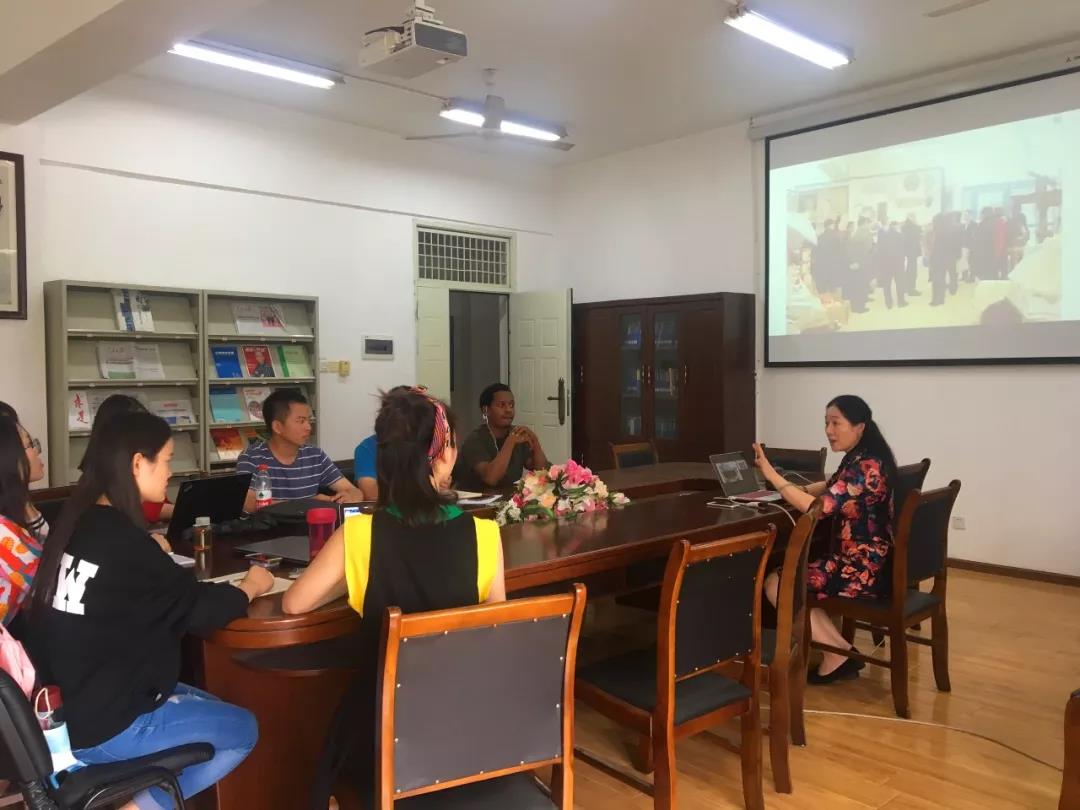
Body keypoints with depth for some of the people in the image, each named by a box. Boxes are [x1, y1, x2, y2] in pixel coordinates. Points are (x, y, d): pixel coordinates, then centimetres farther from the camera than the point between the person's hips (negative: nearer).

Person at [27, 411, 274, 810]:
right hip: (101, 726, -8)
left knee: (212, 708, 19)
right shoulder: (121, 541, -24)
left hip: (68, 706, 9)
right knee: (242, 729, 5)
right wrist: (249, 587, 3)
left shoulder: (77, 522, 1)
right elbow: (197, 608, -12)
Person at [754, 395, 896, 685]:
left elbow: (819, 507, -29)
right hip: (866, 562, 10)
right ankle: (839, 650, 14)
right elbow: (831, 488, 26)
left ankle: (839, 655, 4)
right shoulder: (861, 460, 9)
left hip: (864, 571, -10)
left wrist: (771, 475, -26)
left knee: (775, 583, -2)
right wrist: (800, 490, 8)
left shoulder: (865, 466, -22)